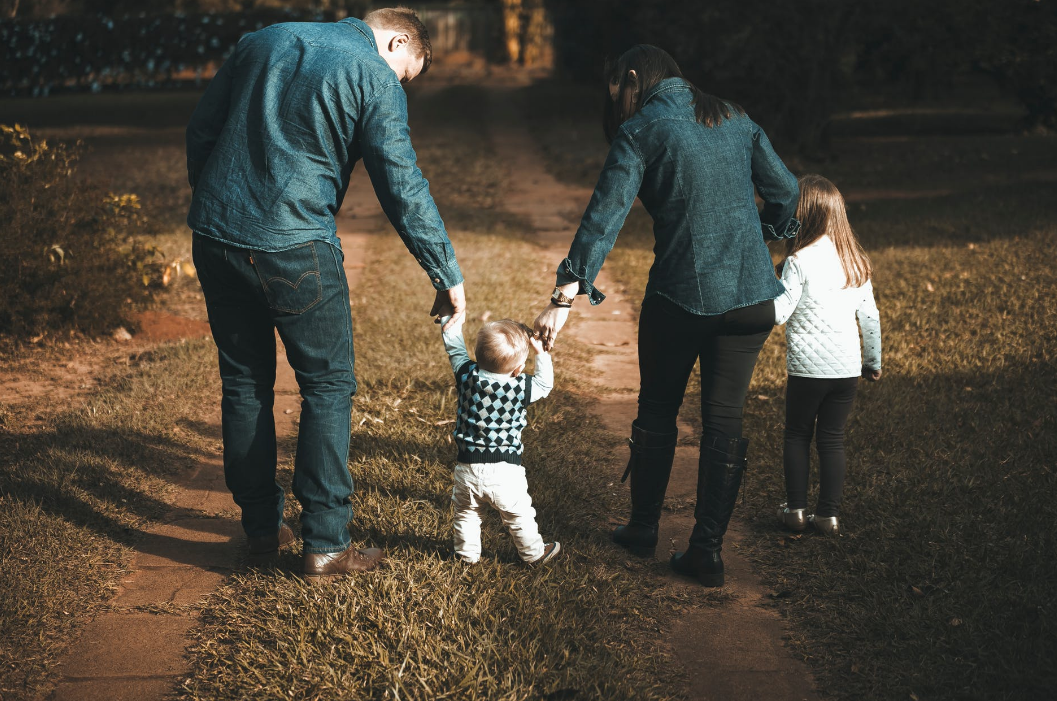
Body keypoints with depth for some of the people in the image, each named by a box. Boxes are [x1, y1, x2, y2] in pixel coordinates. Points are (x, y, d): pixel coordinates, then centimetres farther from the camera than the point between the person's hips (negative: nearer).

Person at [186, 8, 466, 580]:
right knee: (328, 385, 6)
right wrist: (448, 277, -2)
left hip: (214, 237, 6)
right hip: (293, 248, -6)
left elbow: (200, 130, 16)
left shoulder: (263, 41, 14)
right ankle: (324, 545, 6)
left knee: (243, 383, 16)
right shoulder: (376, 78, -3)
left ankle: (261, 527, 26)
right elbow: (403, 191, -8)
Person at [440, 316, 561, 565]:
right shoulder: (521, 388, -16)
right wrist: (541, 353, 8)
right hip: (505, 470, -2)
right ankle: (534, 553, 32)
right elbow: (545, 384, 5)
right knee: (519, 515, 17)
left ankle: (467, 552, 36)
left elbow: (454, 348, 6)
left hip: (468, 467, 2)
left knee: (466, 513, 23)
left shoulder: (467, 376, -11)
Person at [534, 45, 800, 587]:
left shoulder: (640, 132, -5)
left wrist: (566, 296, -20)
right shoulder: (735, 120, 9)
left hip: (680, 295, -3)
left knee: (657, 412, 16)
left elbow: (604, 217, -15)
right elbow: (785, 190, 15)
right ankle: (707, 549, 9)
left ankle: (643, 528, 29)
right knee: (724, 420, 8)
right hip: (751, 294, 4)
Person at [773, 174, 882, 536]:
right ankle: (829, 514, 12)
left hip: (808, 368, -4)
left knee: (797, 436, 12)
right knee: (832, 439, 11)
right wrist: (874, 361, 21)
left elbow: (778, 313, -15)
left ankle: (796, 509, 14)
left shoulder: (800, 261, -12)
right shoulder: (856, 261, 6)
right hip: (848, 369, 4)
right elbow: (870, 316, 11)